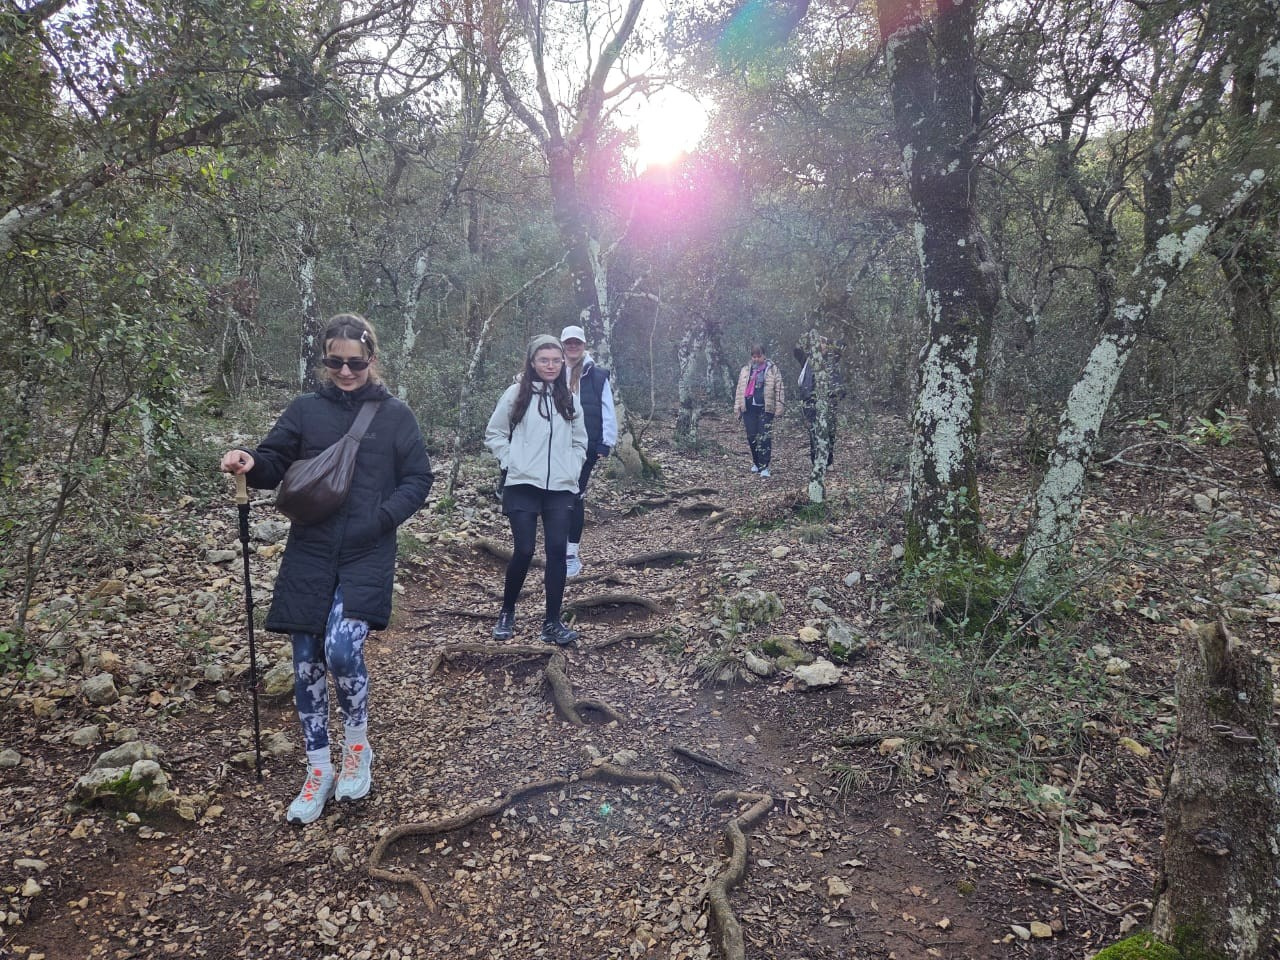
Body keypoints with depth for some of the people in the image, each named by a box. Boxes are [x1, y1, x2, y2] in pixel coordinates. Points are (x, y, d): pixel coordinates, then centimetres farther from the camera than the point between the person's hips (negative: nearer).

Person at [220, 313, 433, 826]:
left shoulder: (394, 415, 1)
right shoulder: (305, 410, 6)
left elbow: (418, 480, 2)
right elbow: (274, 462, 4)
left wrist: (381, 518, -13)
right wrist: (250, 463, -19)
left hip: (367, 556, -3)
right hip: (309, 555, 3)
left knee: (343, 649, -19)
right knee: (307, 663, 6)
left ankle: (357, 747, 10)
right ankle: (319, 770, 25)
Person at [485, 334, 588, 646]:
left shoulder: (568, 398, 10)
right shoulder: (516, 393, 0)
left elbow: (579, 441, 18)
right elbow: (494, 434, 5)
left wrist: (572, 470, 6)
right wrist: (512, 461, -5)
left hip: (561, 489, 3)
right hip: (523, 487, -3)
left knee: (557, 551, -3)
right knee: (523, 551, -5)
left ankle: (552, 622, 7)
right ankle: (506, 613, 19)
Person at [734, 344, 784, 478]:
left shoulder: (772, 370, 2)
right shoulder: (746, 370, 12)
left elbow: (779, 389, -1)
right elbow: (739, 389, 14)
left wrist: (778, 406, -6)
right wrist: (737, 405, 8)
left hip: (765, 408, -4)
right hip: (749, 408, 4)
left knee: (765, 437, -10)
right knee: (752, 436, 8)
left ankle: (764, 467, -10)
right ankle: (756, 463, 24)